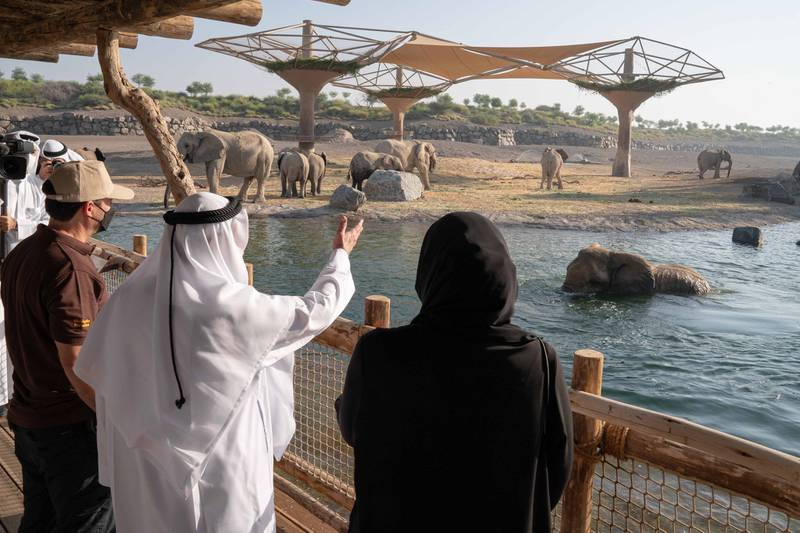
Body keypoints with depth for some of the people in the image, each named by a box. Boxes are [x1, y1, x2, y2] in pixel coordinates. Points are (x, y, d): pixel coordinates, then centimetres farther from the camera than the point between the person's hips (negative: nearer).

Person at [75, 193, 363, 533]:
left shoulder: (132, 295, -8)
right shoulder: (233, 304, -22)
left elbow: (93, 366, 3)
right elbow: (315, 309, -10)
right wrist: (341, 255, 7)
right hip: (221, 464, -4)